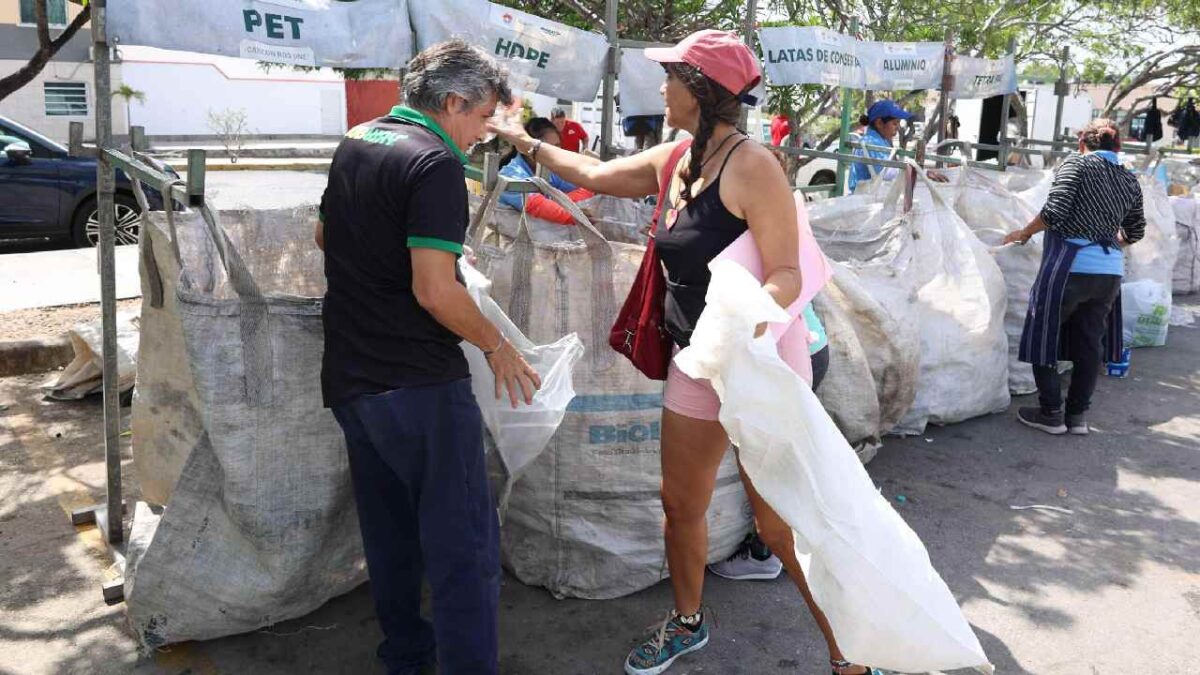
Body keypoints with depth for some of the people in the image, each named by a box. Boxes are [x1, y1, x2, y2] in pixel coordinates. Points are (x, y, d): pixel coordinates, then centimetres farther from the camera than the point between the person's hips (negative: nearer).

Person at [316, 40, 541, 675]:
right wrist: (497, 346, -9)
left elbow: (325, 237, 27)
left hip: (348, 379, 9)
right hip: (419, 384, -9)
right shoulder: (435, 164, -15)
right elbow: (435, 292, -21)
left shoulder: (354, 143, 13)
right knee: (464, 549, -4)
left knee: (390, 537, 20)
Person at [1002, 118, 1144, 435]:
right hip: (1111, 271, 6)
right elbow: (1135, 231, 23)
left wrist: (1024, 233, 0)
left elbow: (1055, 210, -14)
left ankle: (1051, 414, 8)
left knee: (1043, 335, 6)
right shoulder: (1130, 181, 14)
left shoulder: (1076, 164, -2)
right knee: (1090, 343, 13)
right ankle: (1077, 415, 20)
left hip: (1070, 266, -6)